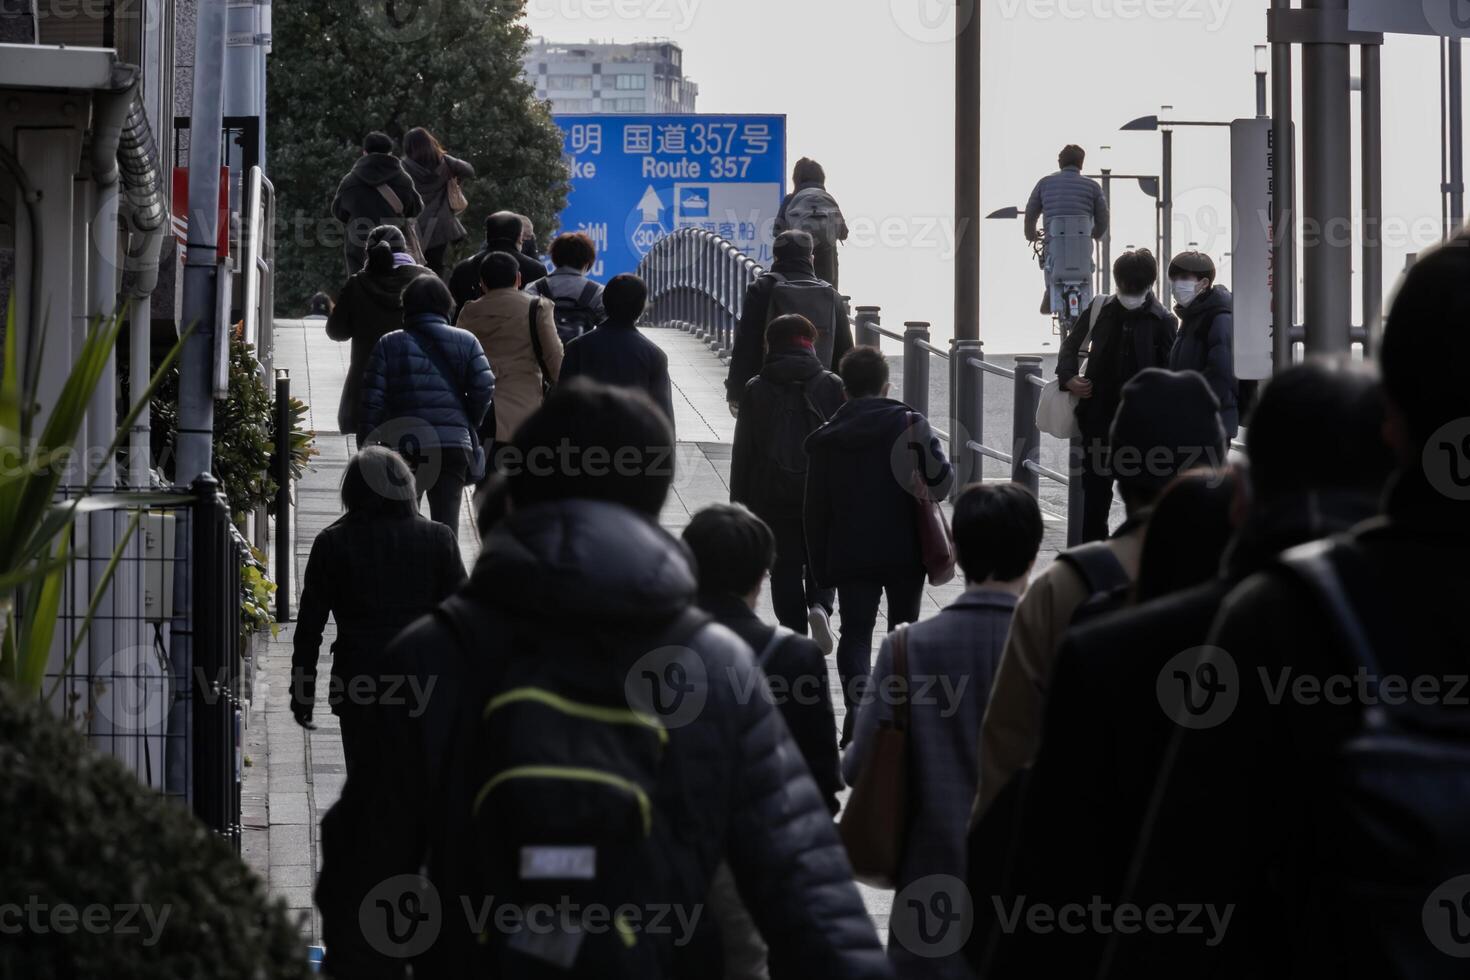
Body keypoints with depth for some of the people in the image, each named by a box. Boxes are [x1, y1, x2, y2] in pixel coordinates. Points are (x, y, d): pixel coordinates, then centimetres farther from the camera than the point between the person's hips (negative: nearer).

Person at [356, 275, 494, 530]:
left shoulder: (388, 345, 4)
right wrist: (470, 427, 12)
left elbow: (371, 401, -2)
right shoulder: (466, 341, 6)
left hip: (403, 445, -1)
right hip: (454, 446, 1)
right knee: (446, 520, 3)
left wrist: (366, 449, 1)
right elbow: (484, 388, -3)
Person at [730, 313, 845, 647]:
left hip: (774, 497, 0)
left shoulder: (756, 391, -1)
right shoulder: (833, 386, -1)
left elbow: (743, 451, 1)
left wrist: (739, 502, 7)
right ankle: (820, 605, -12)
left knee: (785, 568, 7)